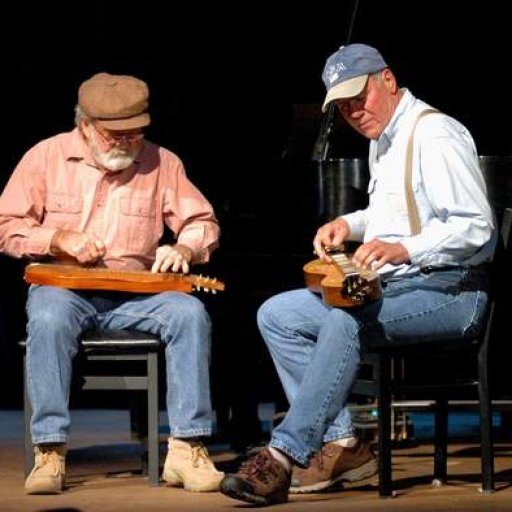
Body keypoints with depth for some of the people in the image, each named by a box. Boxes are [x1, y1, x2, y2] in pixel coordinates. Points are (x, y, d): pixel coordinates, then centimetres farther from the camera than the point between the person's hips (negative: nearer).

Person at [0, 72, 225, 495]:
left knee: (190, 312, -28)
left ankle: (187, 447, -25)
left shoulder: (161, 163, 5)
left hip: (135, 292, 2)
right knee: (49, 318, -38)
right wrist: (59, 239, -13)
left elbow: (204, 223, 10)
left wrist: (184, 249, -13)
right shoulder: (47, 156, 2)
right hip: (62, 285, -2)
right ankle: (49, 452, -32)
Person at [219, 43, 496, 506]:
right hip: (391, 285, 10)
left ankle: (286, 454, -35)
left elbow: (476, 225, -21)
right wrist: (351, 225, 14)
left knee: (346, 321, -36)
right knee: (276, 315, -2)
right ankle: (340, 443, -10)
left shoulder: (436, 135, -13)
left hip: (451, 289, -10)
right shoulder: (382, 141, 17)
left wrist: (403, 249, -32)